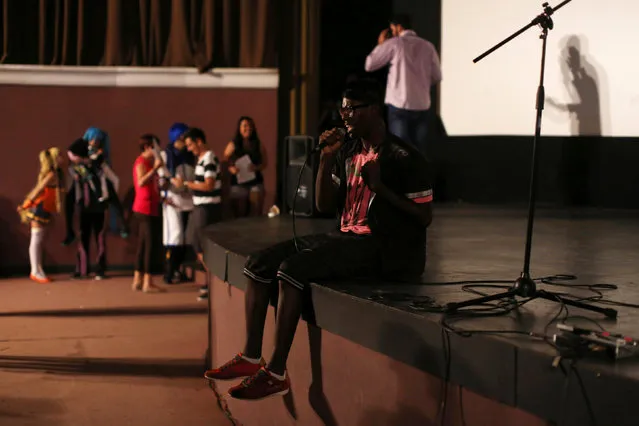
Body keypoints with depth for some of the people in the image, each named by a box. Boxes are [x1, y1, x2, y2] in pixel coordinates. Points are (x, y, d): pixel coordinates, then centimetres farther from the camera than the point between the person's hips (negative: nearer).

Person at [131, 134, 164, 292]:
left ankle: (137, 280, 13)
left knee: (143, 244, 10)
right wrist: (155, 168, -30)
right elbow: (141, 182, -27)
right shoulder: (141, 162, -10)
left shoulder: (148, 162, 20)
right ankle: (147, 282, -10)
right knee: (149, 243, -10)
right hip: (144, 208, -10)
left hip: (149, 208, 10)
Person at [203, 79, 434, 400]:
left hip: (381, 247, -8)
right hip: (345, 237, 8)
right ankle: (251, 357, -6)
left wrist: (380, 187, -16)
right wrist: (326, 159, 2)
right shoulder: (347, 153, 15)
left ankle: (276, 373, -24)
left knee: (293, 267, -28)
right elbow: (324, 205, 14)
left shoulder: (404, 158, -8)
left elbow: (425, 217, -10)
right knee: (259, 262, -5)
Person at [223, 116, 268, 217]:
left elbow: (265, 163, 10)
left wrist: (257, 167, -10)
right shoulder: (232, 145, 1)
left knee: (256, 216, -6)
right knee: (239, 216, -2)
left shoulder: (259, 145, 7)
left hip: (256, 183, 1)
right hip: (238, 184, -1)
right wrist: (231, 169, -18)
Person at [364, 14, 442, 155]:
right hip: (422, 105, 3)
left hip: (399, 104, -3)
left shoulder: (394, 44, -3)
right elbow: (437, 77, 9)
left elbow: (369, 65, 0)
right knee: (419, 151, 9)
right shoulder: (427, 46, 7)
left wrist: (380, 45, 13)